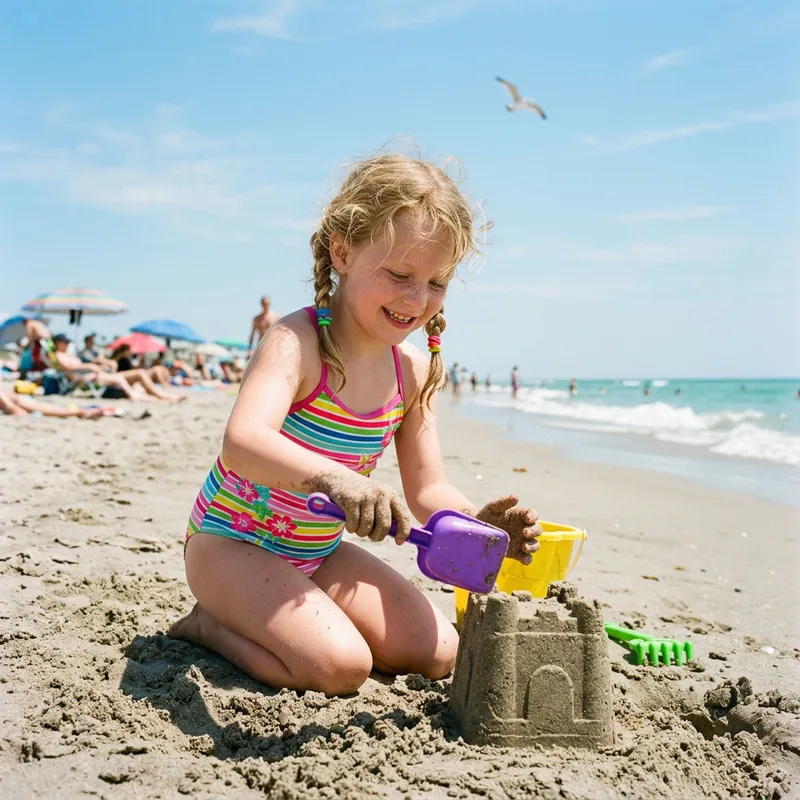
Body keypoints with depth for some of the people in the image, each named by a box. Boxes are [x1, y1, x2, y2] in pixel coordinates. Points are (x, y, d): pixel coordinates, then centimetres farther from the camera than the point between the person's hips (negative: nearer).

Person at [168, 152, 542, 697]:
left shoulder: (415, 372, -3)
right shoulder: (297, 343, -25)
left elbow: (428, 492, 0)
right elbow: (243, 444, -43)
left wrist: (477, 522, -21)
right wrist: (333, 478, -61)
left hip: (318, 552, 8)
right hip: (233, 542, -7)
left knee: (437, 653, 5)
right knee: (341, 667, -25)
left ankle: (246, 616, 16)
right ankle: (211, 625, 2)